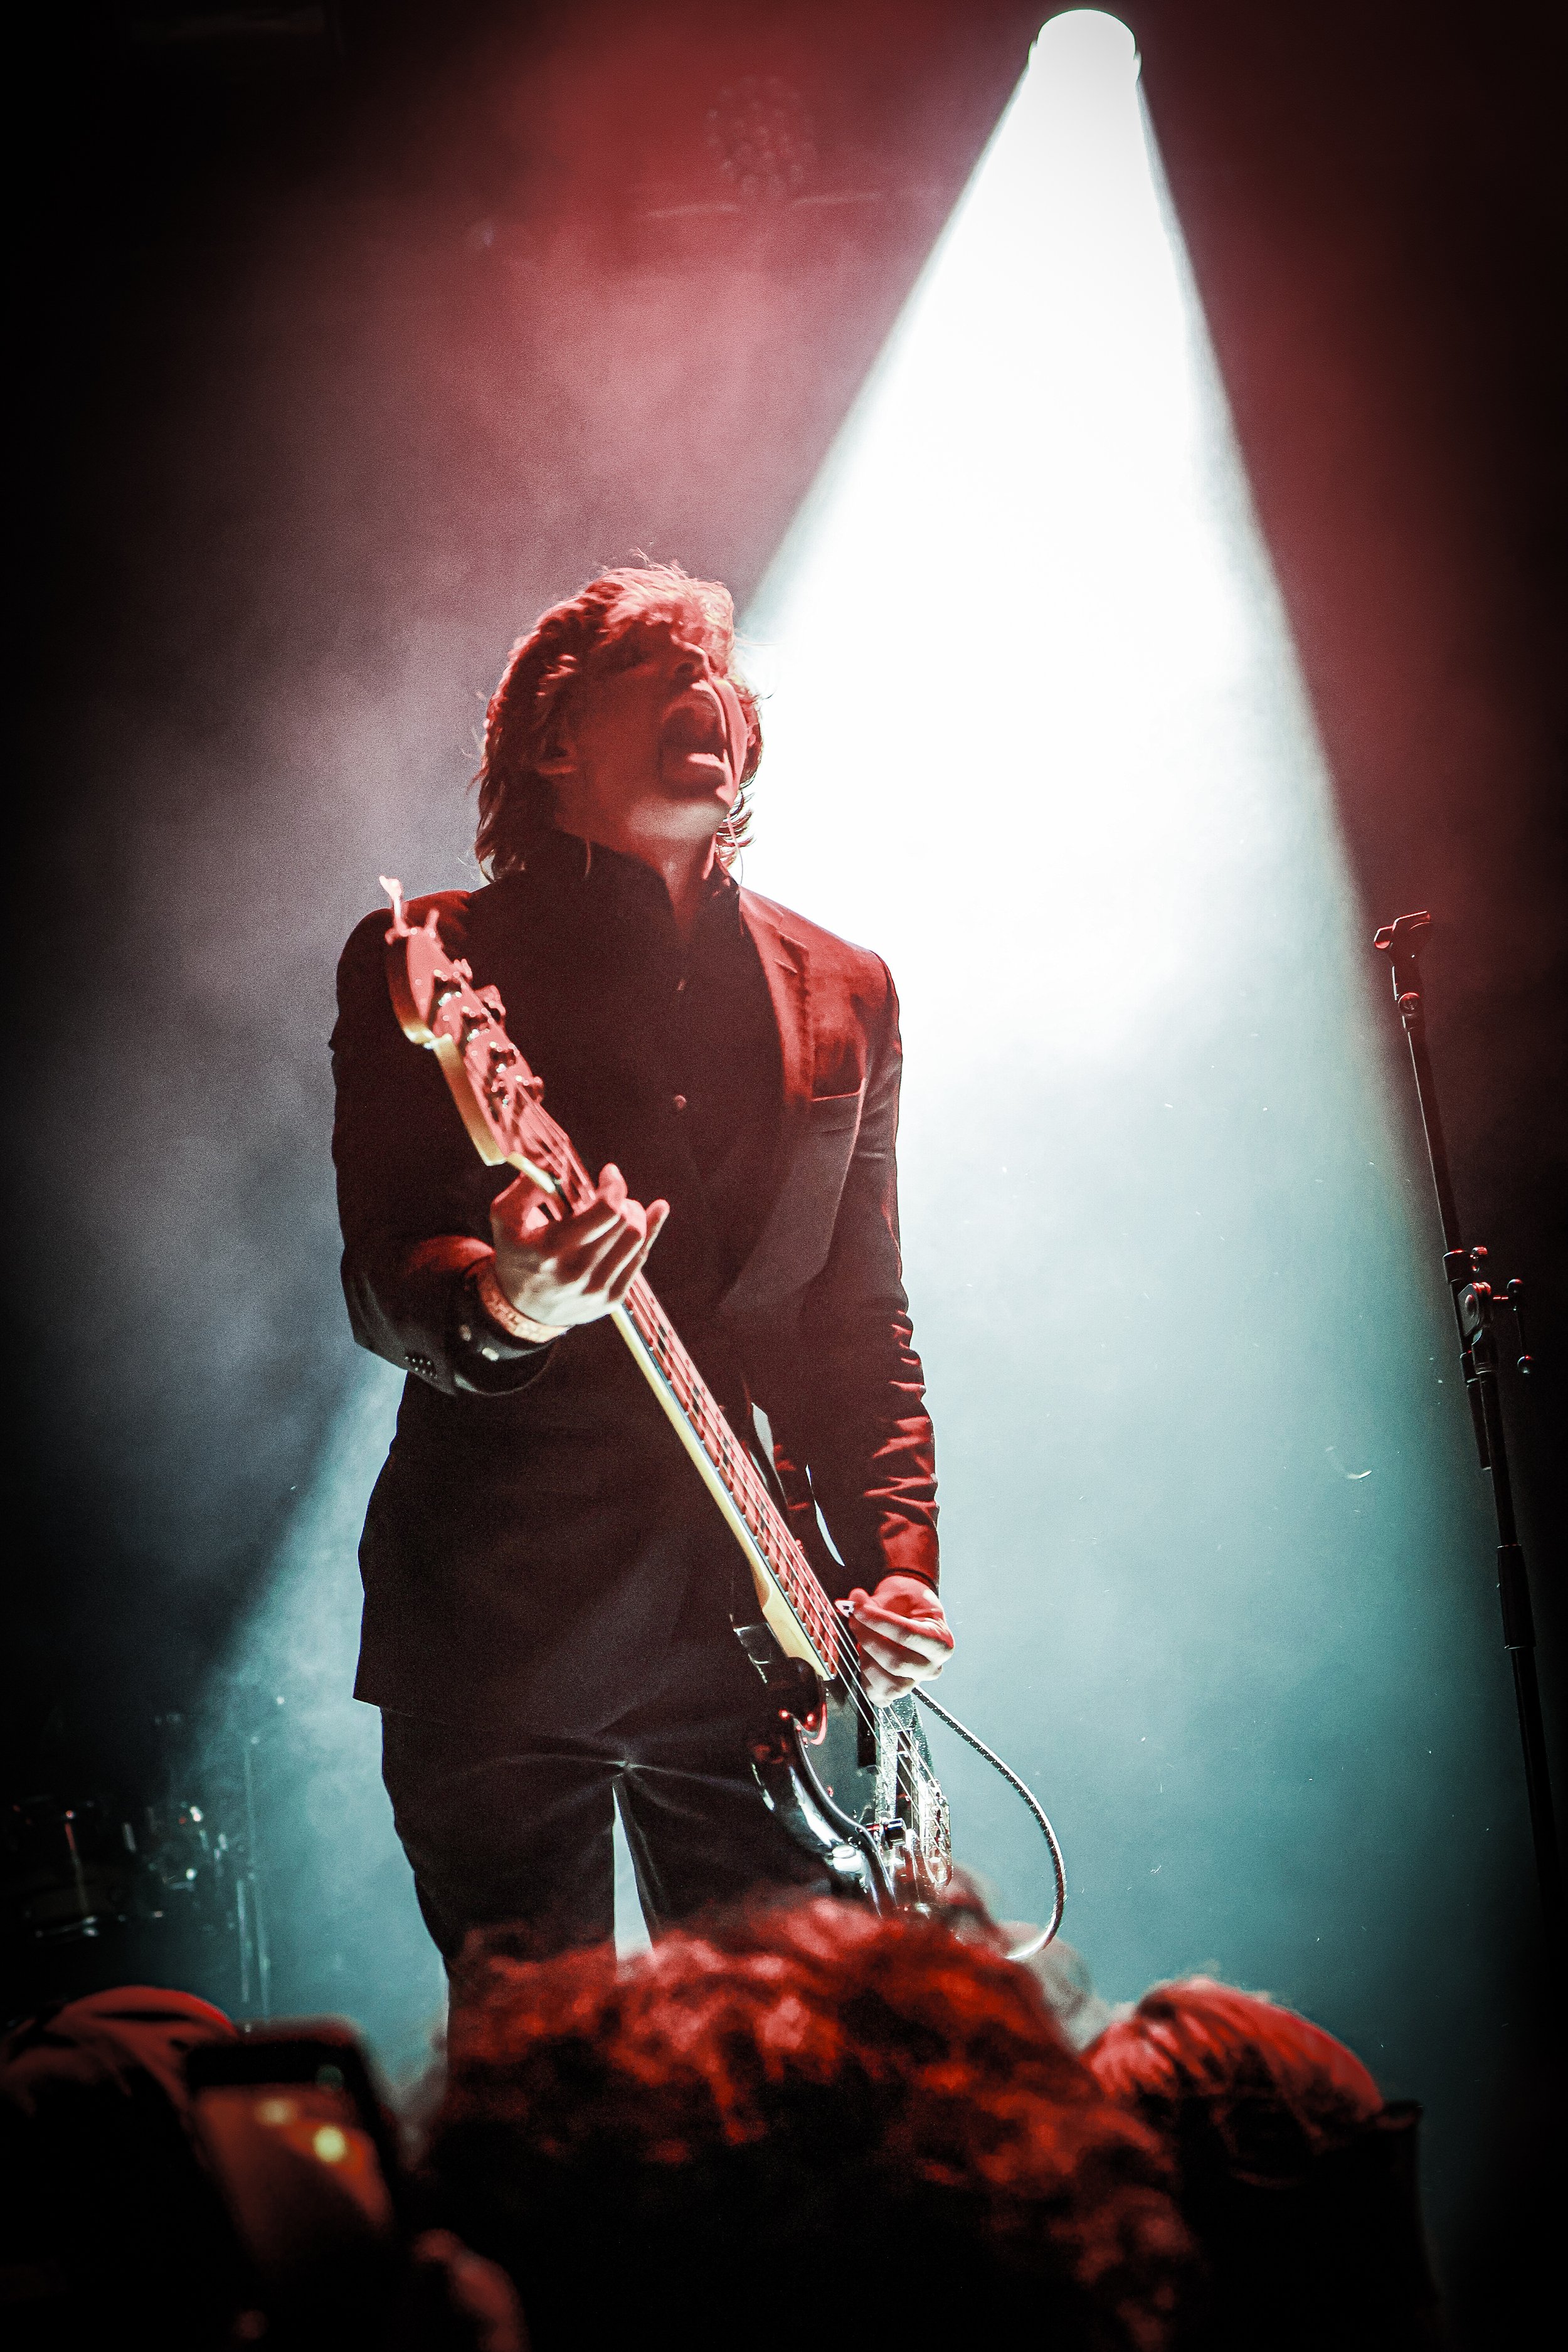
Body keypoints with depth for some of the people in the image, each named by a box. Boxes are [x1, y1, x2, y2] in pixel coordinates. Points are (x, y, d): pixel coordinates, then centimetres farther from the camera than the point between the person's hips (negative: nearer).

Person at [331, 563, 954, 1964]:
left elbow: (863, 1319, 16)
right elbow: (378, 1283, -7)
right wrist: (500, 1308, -29)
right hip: (501, 1621, -3)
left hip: (758, 1620, 4)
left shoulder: (845, 995, 14)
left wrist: (900, 1561, 4)